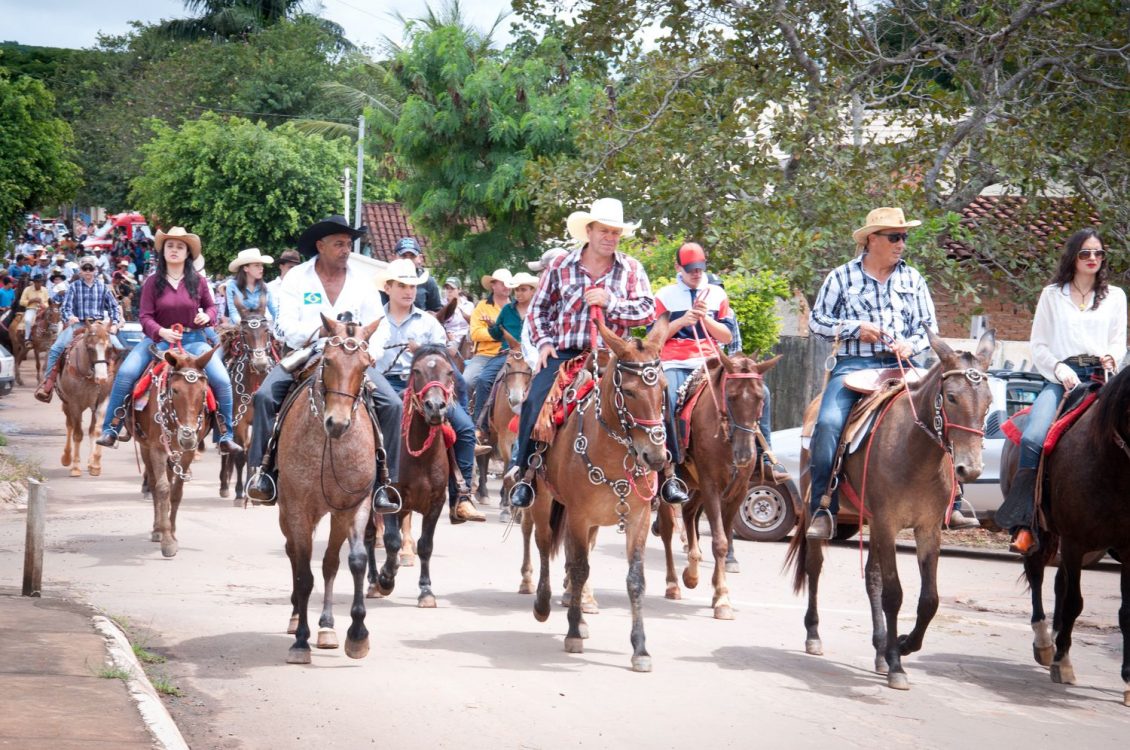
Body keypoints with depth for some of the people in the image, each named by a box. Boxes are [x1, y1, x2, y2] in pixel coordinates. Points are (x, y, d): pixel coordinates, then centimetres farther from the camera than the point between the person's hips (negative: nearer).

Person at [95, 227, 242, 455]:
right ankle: (110, 429, -11)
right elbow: (145, 316, -5)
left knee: (222, 380, -19)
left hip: (193, 340, 1)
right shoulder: (153, 283, -2)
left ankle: (225, 436, -3)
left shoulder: (199, 281, 1)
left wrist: (207, 316, -9)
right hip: (158, 338, 0)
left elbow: (210, 306, 15)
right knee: (125, 373, -23)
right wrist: (161, 332, -24)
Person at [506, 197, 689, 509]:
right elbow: (538, 308, 15)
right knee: (535, 400, -22)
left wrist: (611, 302, -15)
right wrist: (544, 341, 0)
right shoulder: (561, 266, 6)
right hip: (565, 354, 0)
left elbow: (648, 311, -2)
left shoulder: (631, 268, 6)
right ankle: (524, 471, -6)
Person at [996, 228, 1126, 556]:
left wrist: (1112, 356, -5)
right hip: (1061, 378, -1)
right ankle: (1023, 525, -28)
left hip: (1100, 377, 1)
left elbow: (1119, 341, 18)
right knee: (1032, 439, -26)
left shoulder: (1115, 296, 20)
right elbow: (1038, 345, 13)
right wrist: (1059, 369, -5)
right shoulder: (1052, 295, 17)